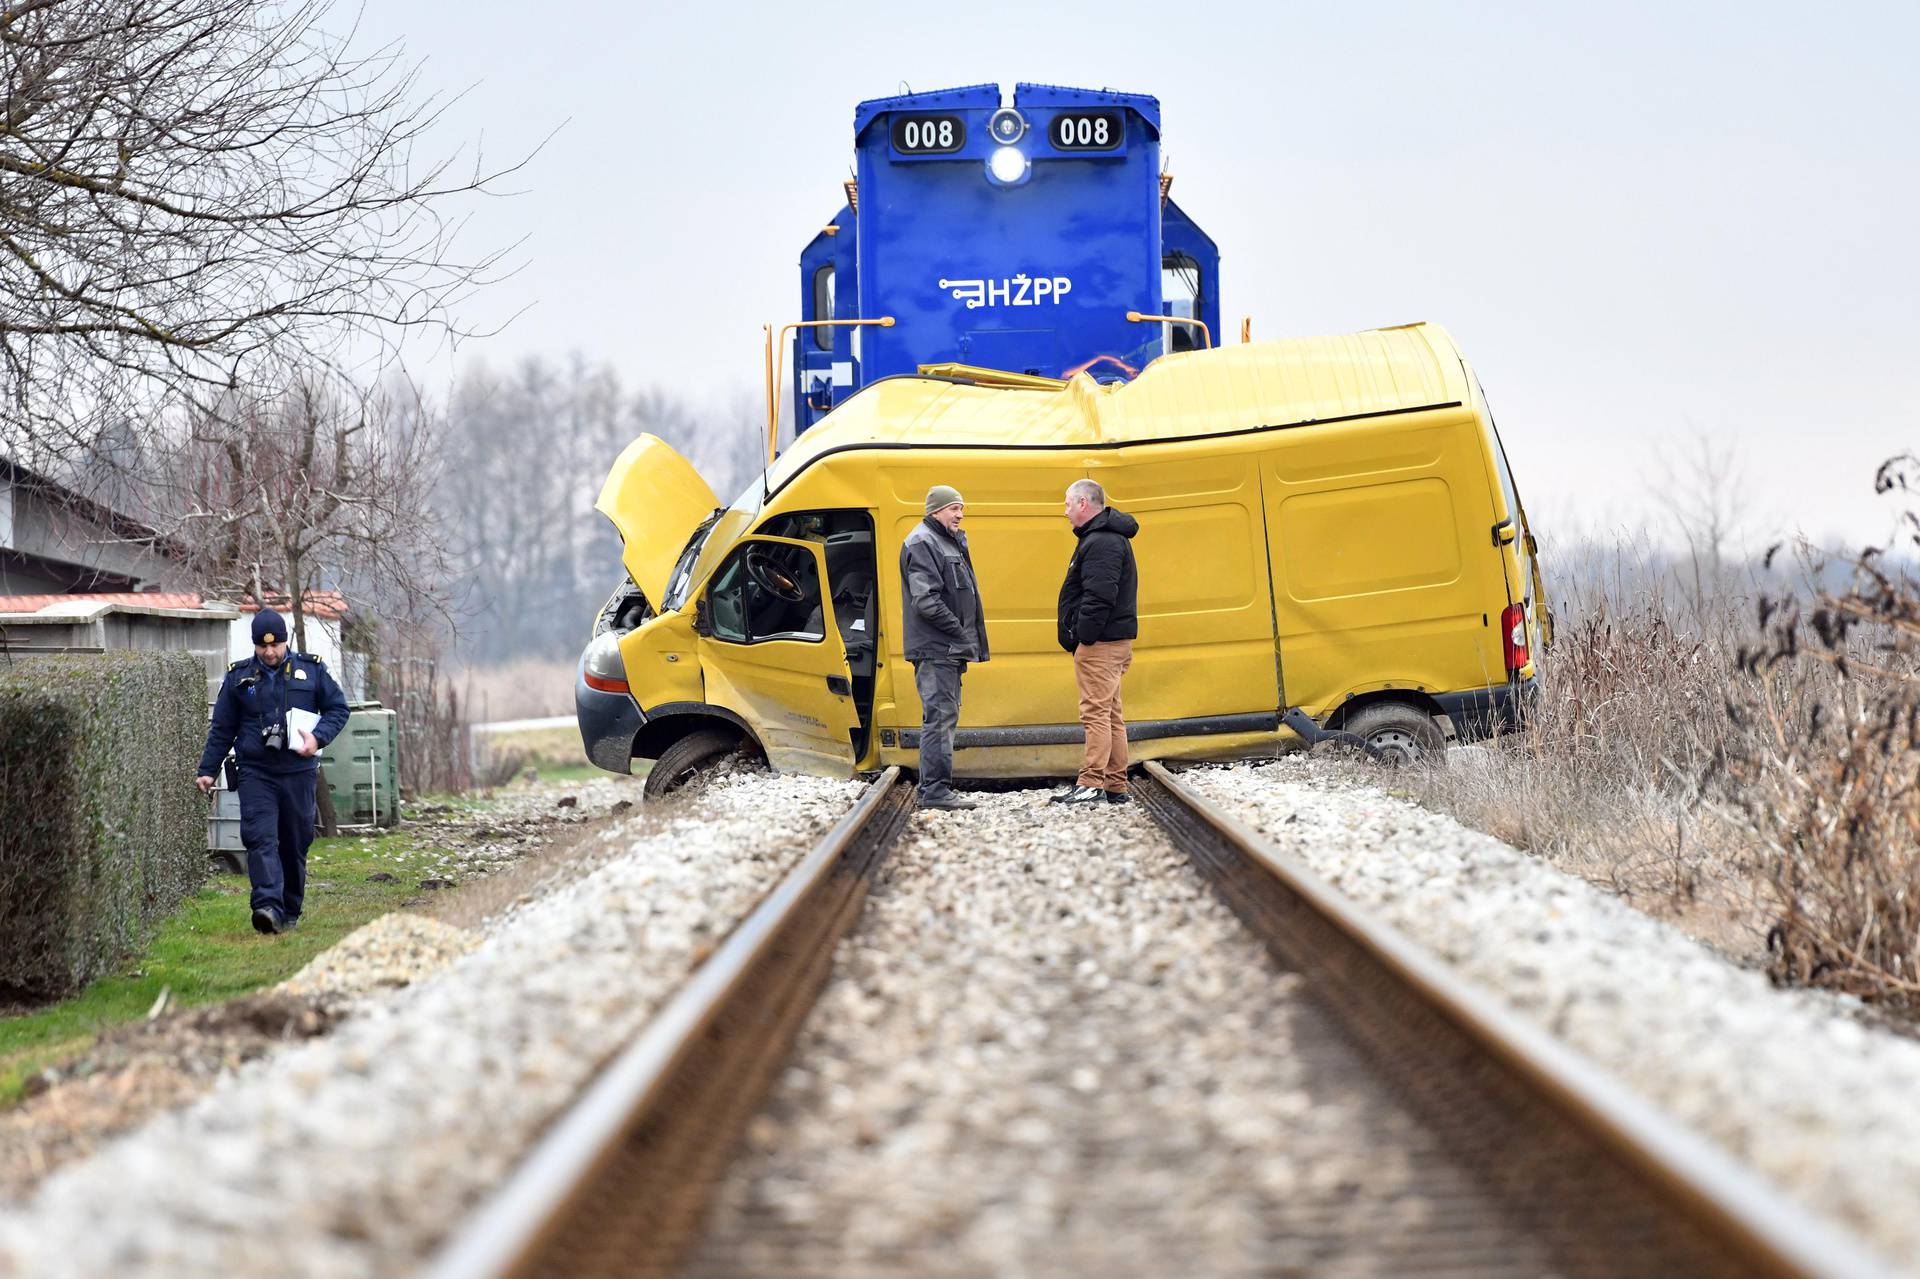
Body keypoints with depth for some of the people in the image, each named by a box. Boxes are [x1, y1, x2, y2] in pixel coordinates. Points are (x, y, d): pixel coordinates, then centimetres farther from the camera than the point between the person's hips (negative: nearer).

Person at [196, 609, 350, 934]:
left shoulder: (311, 670, 4)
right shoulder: (238, 678, 6)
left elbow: (338, 708, 9)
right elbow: (222, 729, 12)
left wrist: (318, 737, -8)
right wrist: (207, 770, 8)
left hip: (298, 772, 1)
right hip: (256, 773, -1)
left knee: (295, 844, 7)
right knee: (261, 839, -17)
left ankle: (290, 912, 19)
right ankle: (268, 907, -29)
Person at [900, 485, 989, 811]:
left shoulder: (951, 543, 21)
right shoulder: (922, 544, -11)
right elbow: (925, 600, -20)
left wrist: (968, 638, 13)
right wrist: (959, 631, -15)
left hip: (949, 650, 10)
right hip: (934, 649, -10)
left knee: (943, 716, 13)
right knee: (940, 716, -12)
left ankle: (932, 787, 19)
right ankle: (935, 790, -12)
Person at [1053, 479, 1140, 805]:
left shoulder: (1101, 543, -16)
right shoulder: (1109, 537, 19)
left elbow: (1099, 596, -24)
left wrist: (1083, 637, -20)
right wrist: (1080, 638, 18)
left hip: (1100, 644, -11)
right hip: (1114, 641, 11)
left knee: (1095, 713, -11)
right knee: (1110, 715, 12)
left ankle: (1092, 784, -13)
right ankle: (1115, 787, 15)